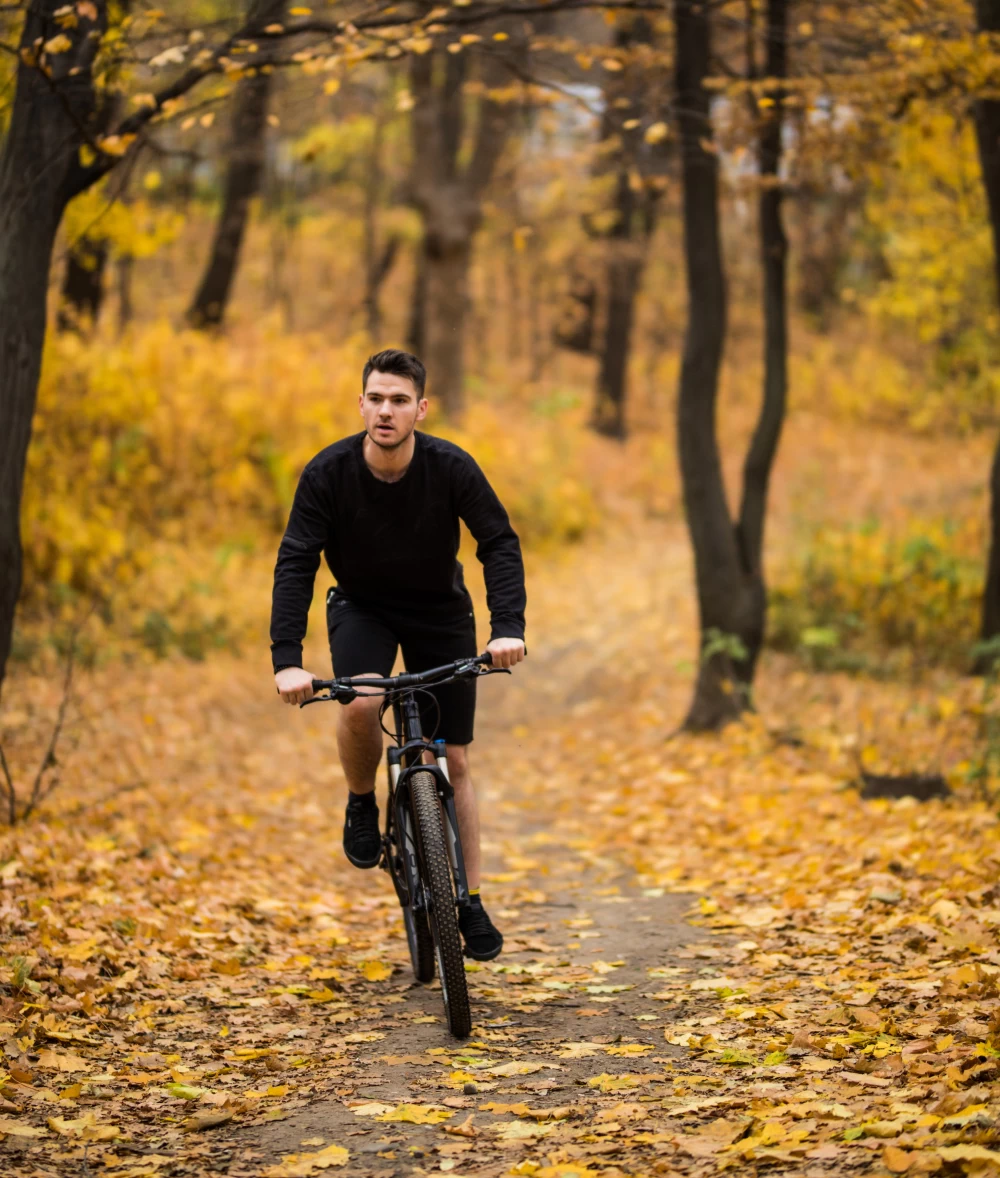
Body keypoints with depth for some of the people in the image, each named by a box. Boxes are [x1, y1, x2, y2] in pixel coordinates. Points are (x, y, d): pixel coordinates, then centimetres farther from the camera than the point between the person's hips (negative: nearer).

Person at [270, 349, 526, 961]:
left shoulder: (452, 467, -22)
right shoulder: (329, 472, -23)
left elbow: (500, 543, -19)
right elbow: (296, 563, -24)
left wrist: (509, 628, -35)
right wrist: (287, 660, -35)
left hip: (440, 611, 1)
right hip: (362, 607, 0)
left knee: (453, 761, -1)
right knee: (360, 705, -32)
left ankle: (471, 903, 10)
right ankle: (362, 804, -1)